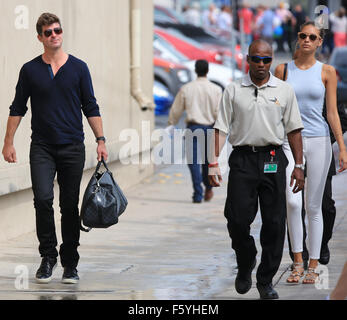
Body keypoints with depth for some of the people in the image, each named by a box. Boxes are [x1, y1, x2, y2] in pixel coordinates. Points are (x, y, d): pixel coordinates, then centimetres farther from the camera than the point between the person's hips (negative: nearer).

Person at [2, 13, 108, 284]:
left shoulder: (78, 68, 3)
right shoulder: (30, 70, 3)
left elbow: (90, 107, 5)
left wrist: (101, 140, -3)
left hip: (72, 147, 0)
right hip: (42, 147, 0)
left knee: (70, 205, 3)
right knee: (43, 199, -15)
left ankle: (70, 262, 12)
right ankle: (48, 256, -1)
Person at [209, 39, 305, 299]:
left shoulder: (284, 91, 8)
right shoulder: (233, 91, 6)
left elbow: (294, 130, 8)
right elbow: (221, 128, 4)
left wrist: (299, 166, 3)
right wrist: (214, 161, -5)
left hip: (273, 160, 1)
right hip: (242, 159, -1)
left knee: (274, 223, -1)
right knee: (237, 219, -6)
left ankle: (266, 280, 10)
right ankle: (245, 264, 22)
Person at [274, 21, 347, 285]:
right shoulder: (283, 69, 6)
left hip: (318, 140, 0)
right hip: (290, 141, 0)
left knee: (314, 206, 3)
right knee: (292, 201, -15)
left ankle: (313, 266, 11)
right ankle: (298, 262, -2)